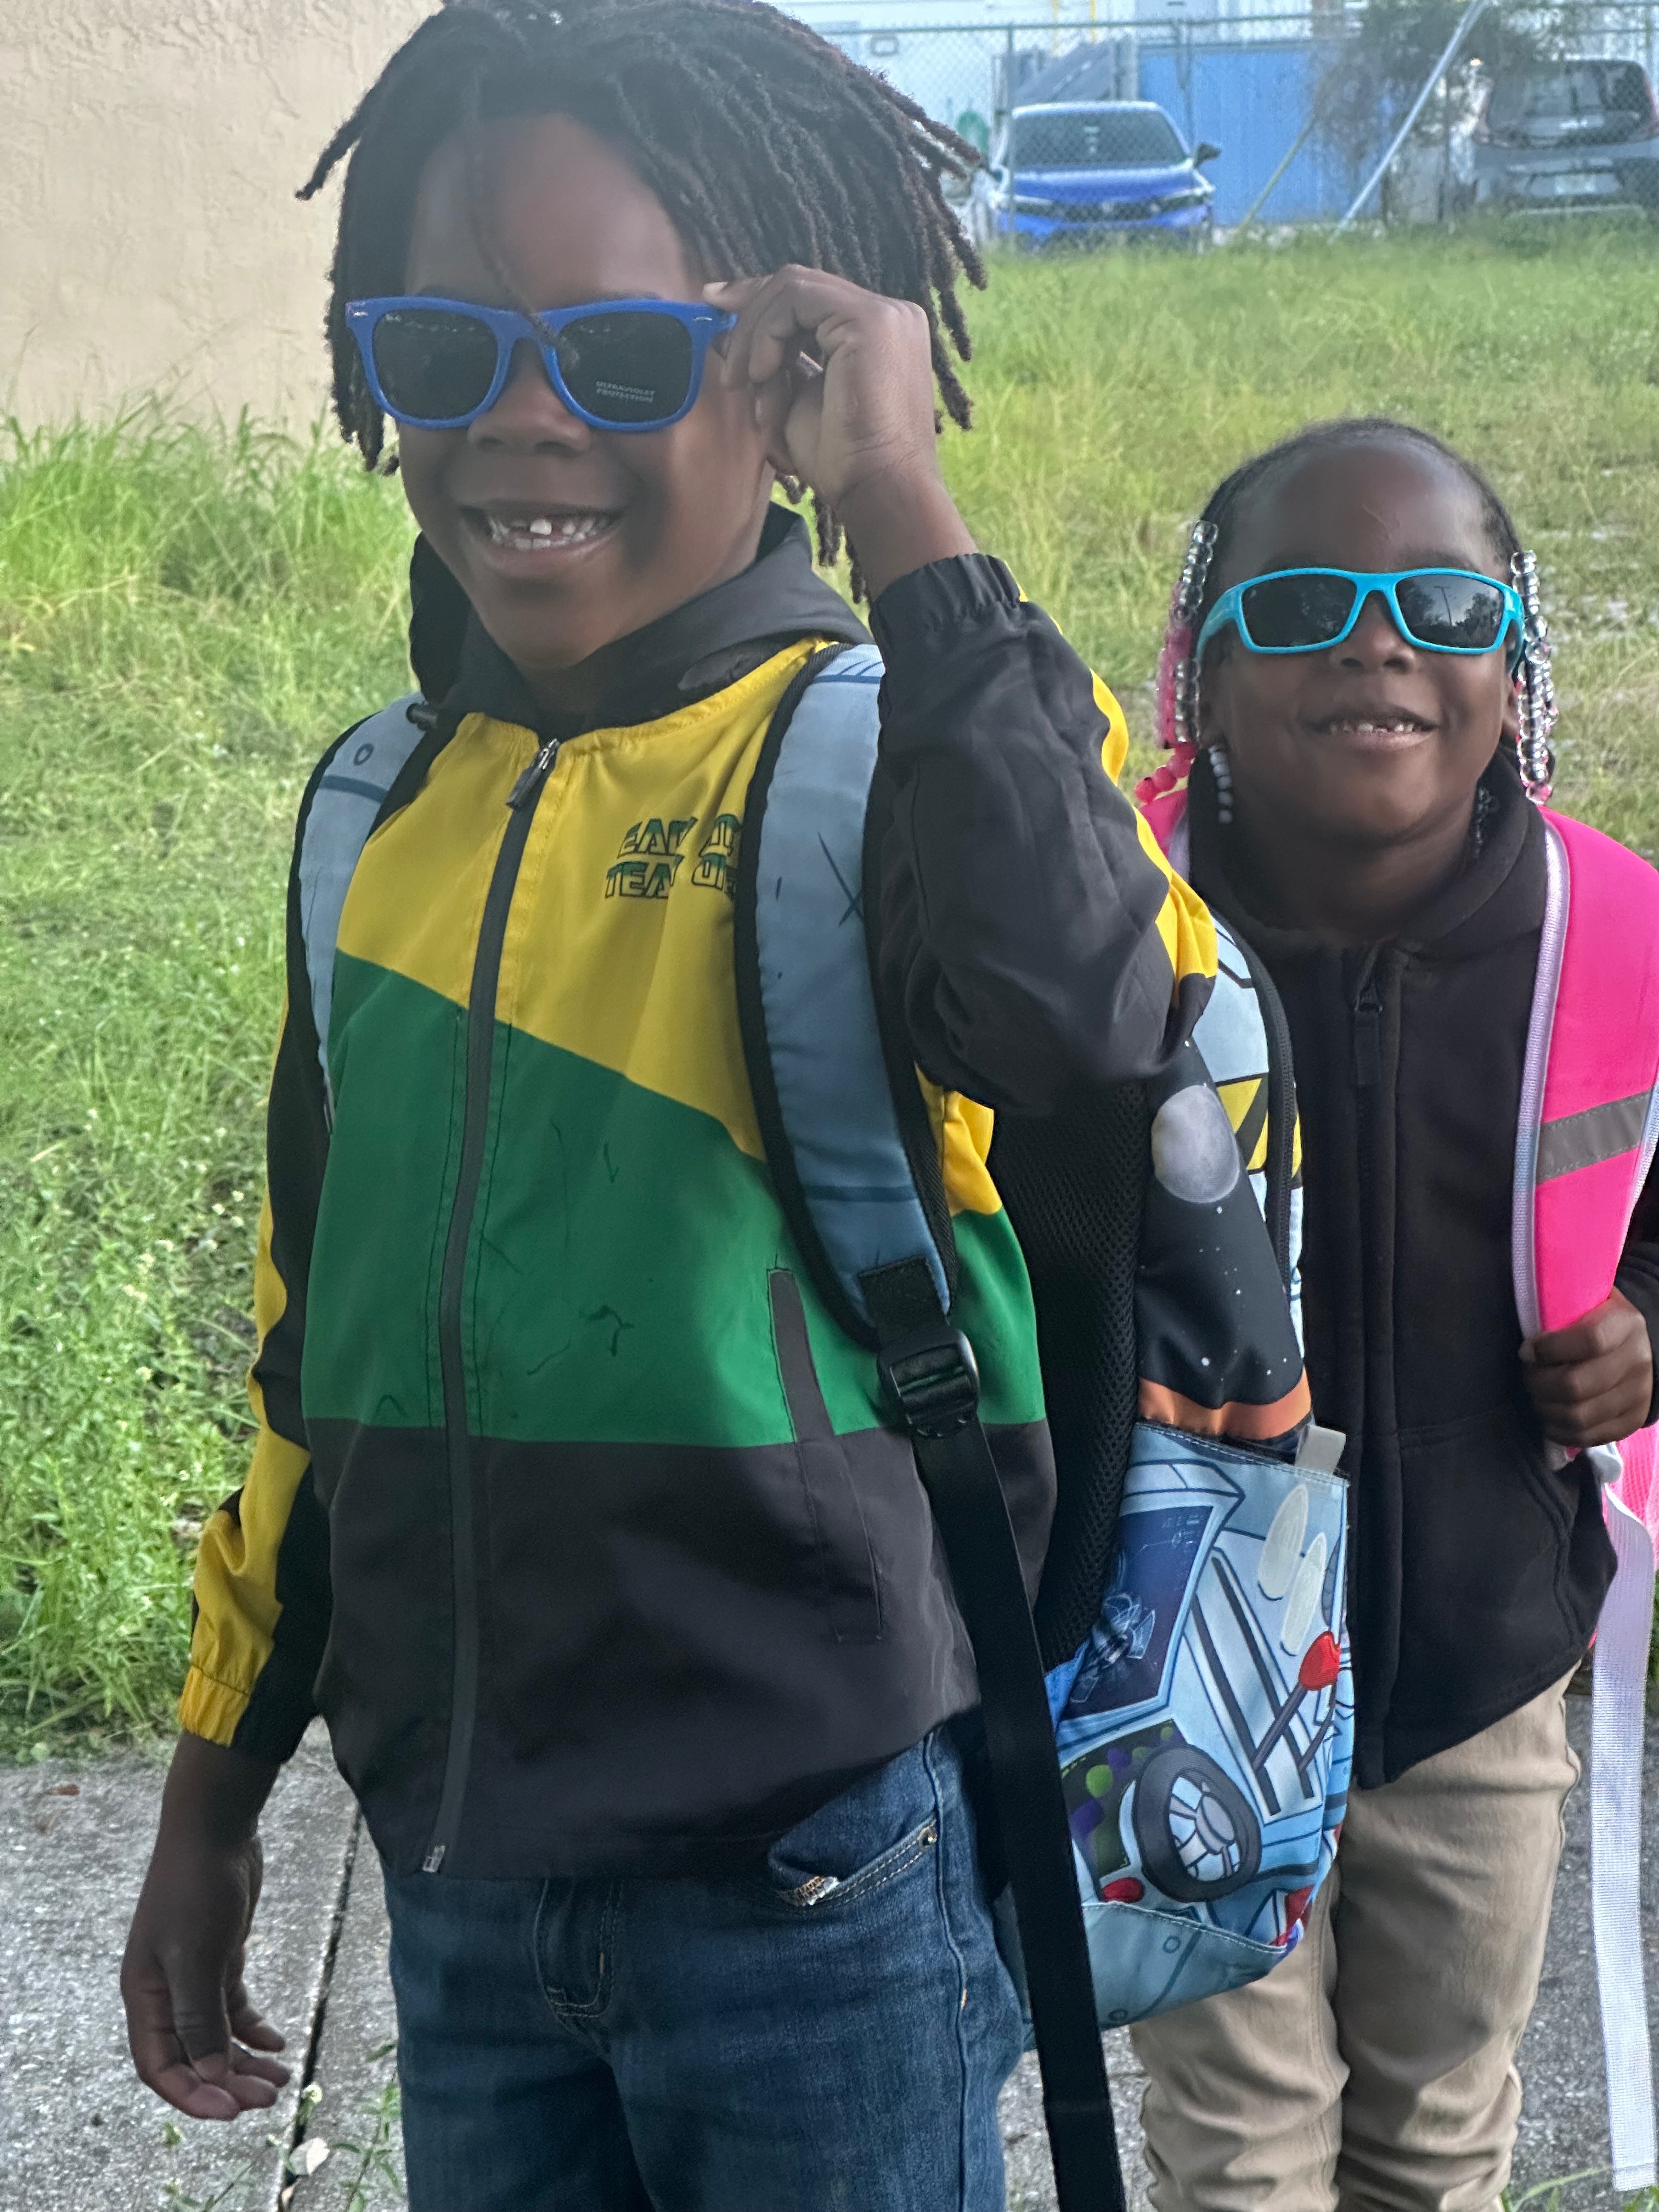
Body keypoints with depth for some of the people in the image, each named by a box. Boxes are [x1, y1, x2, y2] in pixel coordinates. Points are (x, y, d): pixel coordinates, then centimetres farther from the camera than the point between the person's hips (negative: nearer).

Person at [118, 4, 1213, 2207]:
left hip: (822, 1877, -5)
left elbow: (1079, 1020, -36)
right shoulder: (381, 805, 5)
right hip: (459, 1895, 5)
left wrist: (903, 508, -27)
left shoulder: (884, 748, -12)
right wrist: (214, 1799, 18)